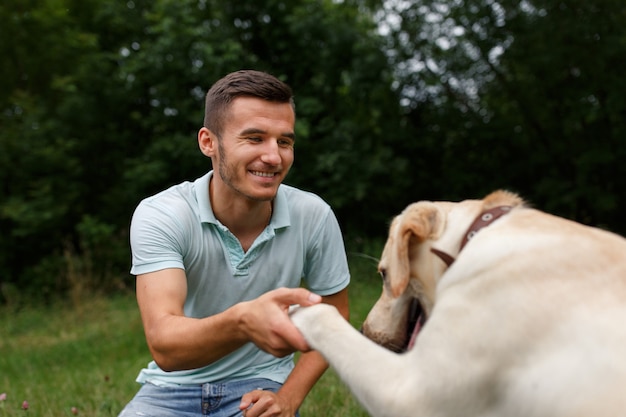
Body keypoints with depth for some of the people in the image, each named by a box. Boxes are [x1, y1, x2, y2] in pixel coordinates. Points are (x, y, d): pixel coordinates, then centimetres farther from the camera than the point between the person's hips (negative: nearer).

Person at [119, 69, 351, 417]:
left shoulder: (314, 217, -13)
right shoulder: (158, 216, -18)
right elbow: (164, 348, -31)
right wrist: (242, 321, -50)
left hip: (259, 388, 1)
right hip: (175, 387, -1)